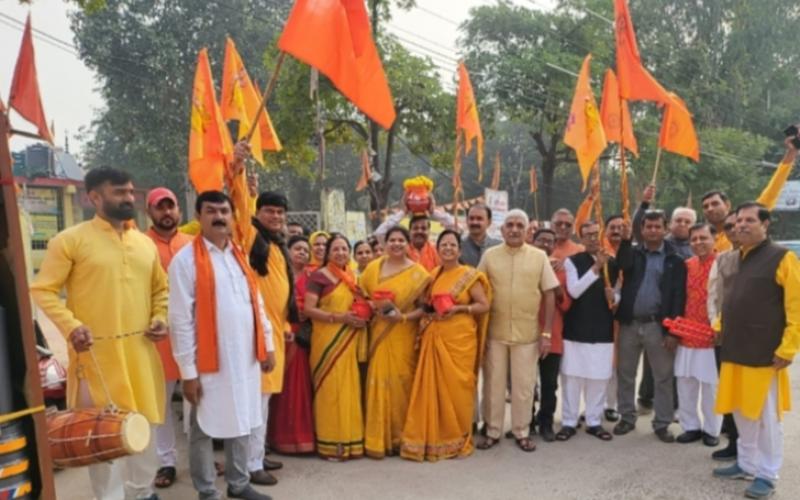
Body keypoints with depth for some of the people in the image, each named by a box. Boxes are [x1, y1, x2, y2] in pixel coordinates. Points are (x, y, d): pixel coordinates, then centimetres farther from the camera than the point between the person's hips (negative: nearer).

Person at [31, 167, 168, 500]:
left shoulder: (145, 243, 10)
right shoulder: (70, 240, -5)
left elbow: (160, 288, 19)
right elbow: (43, 290, -6)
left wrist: (159, 318, 2)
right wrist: (70, 326, -19)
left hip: (140, 352, 5)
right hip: (96, 353, -5)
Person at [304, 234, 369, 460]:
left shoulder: (352, 278, 15)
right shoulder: (319, 276, -5)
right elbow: (308, 309, -13)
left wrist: (362, 316, 3)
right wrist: (339, 317, -19)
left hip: (349, 341, 6)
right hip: (327, 341, -6)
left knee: (349, 389, 8)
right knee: (330, 388, -3)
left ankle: (349, 440, 17)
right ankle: (330, 443, 5)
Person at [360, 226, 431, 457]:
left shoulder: (418, 273, -2)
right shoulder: (373, 267, 7)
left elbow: (424, 307, -4)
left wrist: (403, 317, -17)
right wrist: (372, 307, -7)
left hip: (403, 336, -2)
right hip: (379, 333, 2)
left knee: (401, 382, 3)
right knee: (379, 382, 2)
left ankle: (399, 437, 19)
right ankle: (377, 439, 11)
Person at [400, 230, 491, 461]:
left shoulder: (469, 275, -2)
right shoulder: (433, 275, 13)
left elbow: (484, 305, -4)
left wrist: (459, 308, -15)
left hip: (459, 338, -4)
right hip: (434, 338, 5)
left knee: (456, 387, 0)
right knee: (432, 386, 4)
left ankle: (457, 440, 14)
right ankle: (433, 438, 15)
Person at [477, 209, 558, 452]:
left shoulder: (539, 257, 0)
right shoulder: (489, 255, 1)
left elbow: (549, 294, 1)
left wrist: (547, 333, -3)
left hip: (527, 333, 0)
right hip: (494, 332, 1)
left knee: (524, 385, 8)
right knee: (493, 384, 9)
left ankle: (522, 432, 24)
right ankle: (493, 431, 23)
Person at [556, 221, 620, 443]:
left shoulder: (612, 263, 8)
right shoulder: (572, 261, -3)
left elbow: (618, 294, 16)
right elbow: (574, 291, -16)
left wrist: (614, 298, -8)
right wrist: (595, 268, -24)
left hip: (603, 329, 3)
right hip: (576, 328, -3)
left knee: (599, 377, 7)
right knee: (572, 376, 2)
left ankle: (594, 422, 20)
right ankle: (569, 422, 12)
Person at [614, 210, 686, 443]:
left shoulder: (675, 260, 1)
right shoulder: (632, 253, 9)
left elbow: (678, 297, -4)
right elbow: (622, 265, -15)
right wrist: (626, 238, -22)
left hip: (657, 326, -2)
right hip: (629, 323, 2)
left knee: (663, 377, 5)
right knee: (625, 374, 9)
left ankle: (662, 424, 16)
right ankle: (627, 417, 23)